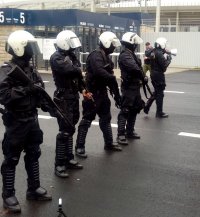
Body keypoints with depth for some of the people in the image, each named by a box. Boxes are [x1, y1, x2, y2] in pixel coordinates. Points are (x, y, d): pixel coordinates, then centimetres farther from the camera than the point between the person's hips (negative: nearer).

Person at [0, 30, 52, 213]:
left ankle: (34, 189, 31)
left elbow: (39, 89, 20)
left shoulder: (31, 69, 9)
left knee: (33, 154, 16)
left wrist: (39, 90, -2)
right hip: (16, 121, -8)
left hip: (32, 119, 8)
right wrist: (26, 89, -27)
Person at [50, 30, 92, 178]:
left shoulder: (72, 56, 13)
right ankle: (59, 165, 0)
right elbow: (69, 69, -30)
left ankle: (69, 159, 27)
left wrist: (83, 89, 2)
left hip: (74, 97, 8)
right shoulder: (56, 57, -13)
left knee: (70, 129, 15)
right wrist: (79, 70, -9)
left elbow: (78, 75, 17)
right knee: (64, 131, -8)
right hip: (63, 99, -8)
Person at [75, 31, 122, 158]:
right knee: (87, 119, -3)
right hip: (93, 92, -9)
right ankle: (79, 147, 7)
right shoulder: (96, 55, -17)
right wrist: (113, 78, -19)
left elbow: (108, 76, 16)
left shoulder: (106, 57, 13)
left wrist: (117, 95, 15)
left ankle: (109, 143, 30)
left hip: (102, 91, 10)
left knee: (106, 118, 17)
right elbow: (99, 72, -34)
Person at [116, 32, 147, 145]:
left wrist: (142, 78, -3)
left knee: (134, 109, 17)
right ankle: (121, 135, -2)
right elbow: (135, 68, -29)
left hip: (135, 86, 10)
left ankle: (130, 131, 28)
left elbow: (138, 67, 14)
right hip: (129, 87, -10)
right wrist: (143, 77, -14)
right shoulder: (125, 55, -17)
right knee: (125, 111, -7)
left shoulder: (132, 54, 16)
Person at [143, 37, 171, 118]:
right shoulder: (159, 54, -19)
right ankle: (159, 113, 10)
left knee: (156, 92, 22)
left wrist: (166, 58, 6)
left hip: (153, 74, 9)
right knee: (160, 94, 2)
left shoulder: (153, 52, 6)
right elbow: (164, 65, -21)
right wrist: (169, 59, -5)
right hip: (159, 75, -9)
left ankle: (146, 106, 19)